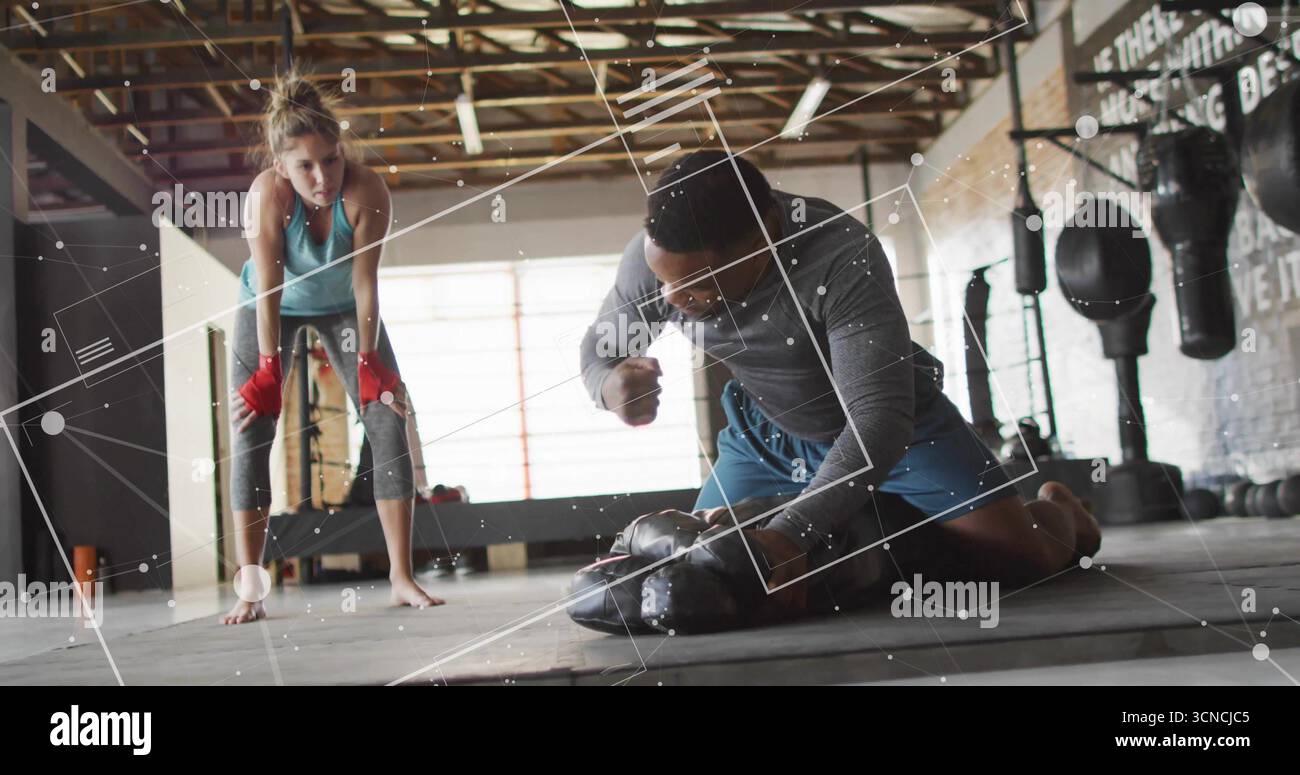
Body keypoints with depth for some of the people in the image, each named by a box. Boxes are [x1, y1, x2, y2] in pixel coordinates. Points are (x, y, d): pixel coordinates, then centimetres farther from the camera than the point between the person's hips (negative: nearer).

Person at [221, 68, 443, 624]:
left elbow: (365, 282, -28)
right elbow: (270, 290, -31)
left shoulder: (366, 192, -32)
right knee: (249, 432, -8)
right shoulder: (268, 193, -33)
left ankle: (401, 578, -4)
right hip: (272, 306, 0)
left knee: (388, 421, -10)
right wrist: (268, 370, -31)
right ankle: (248, 590, -2)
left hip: (342, 306, 1)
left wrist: (368, 363, -27)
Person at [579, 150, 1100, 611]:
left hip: (896, 422, -4)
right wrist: (610, 386, -33)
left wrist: (790, 534, -54)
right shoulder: (651, 255, -23)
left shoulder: (842, 259, -38)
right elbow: (599, 347, -7)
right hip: (764, 431, 5)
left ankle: (1058, 510, 24)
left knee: (1022, 557, -17)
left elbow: (880, 417, -42)